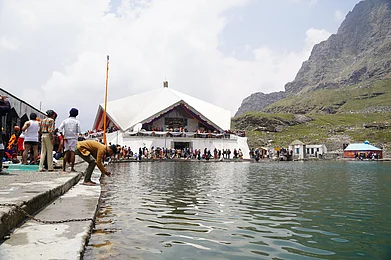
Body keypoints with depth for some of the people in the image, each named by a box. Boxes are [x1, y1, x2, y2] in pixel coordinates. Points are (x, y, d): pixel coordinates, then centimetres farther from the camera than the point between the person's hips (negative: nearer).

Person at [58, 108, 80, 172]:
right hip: (73, 138, -3)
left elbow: (60, 128, -5)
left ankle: (63, 167, 10)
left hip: (66, 138, 3)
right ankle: (72, 168, -2)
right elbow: (78, 131, -7)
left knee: (66, 153, 10)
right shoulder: (77, 121, -2)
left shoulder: (65, 120, 5)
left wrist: (64, 136, -3)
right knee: (72, 152, -2)